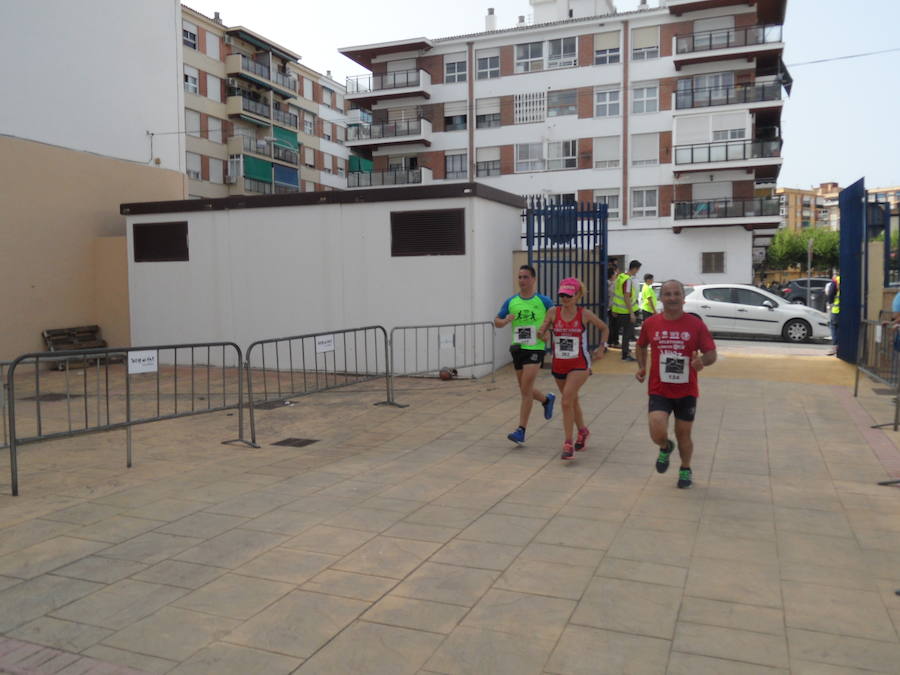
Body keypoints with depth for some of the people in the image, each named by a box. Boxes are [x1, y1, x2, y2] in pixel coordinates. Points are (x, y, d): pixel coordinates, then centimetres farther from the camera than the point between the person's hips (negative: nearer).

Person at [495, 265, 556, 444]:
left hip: (536, 349, -5)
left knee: (526, 390, -13)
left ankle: (521, 431, -8)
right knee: (525, 390, 15)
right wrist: (506, 320, -12)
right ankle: (547, 400, 46)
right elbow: (497, 321, 10)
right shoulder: (511, 302, 6)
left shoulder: (543, 301, -3)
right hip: (518, 348, 5)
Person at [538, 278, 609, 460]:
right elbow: (541, 332, -2)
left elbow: (604, 328, 9)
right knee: (572, 400, 19)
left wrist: (601, 347, -1)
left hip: (579, 364, -4)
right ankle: (583, 431, 44)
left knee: (567, 401, -17)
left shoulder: (585, 314, -7)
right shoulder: (553, 312, -3)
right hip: (559, 363, 4)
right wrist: (542, 334, -25)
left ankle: (568, 444, -9)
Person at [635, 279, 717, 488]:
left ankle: (685, 470, 38)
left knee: (683, 435, 11)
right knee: (657, 434, -15)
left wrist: (702, 360, -26)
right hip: (659, 390, 0)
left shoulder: (696, 324, -5)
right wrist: (641, 367, 3)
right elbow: (641, 346, 18)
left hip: (686, 391, 0)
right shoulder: (650, 323, -1)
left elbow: (712, 354, -4)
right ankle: (665, 448, 22)